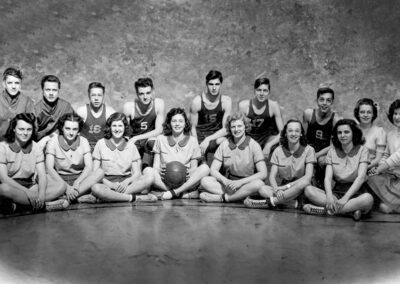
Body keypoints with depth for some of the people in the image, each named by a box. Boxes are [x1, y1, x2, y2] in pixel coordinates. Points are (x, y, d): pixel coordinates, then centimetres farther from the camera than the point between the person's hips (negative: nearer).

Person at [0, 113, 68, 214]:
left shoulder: (36, 148, 5)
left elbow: (42, 175, -3)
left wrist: (41, 195, -23)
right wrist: (27, 192, -27)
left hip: (30, 185, 4)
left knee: (60, 186, -16)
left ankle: (14, 204, -26)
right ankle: (44, 205, -25)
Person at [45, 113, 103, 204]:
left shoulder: (83, 141, 2)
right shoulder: (53, 141, -4)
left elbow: (89, 167, -9)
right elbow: (49, 168, -14)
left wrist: (77, 183, -27)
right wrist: (66, 186, -27)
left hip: (80, 178, 2)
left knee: (99, 173, -27)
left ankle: (66, 198, -31)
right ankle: (79, 198, -32)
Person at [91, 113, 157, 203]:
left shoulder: (131, 146, 10)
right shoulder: (101, 144, 7)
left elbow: (137, 173, 6)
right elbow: (95, 172, 2)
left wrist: (126, 181, -17)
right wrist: (110, 184, -16)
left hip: (125, 182, 2)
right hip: (107, 182, -2)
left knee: (149, 179, -25)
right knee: (95, 188, -37)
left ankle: (111, 196, -29)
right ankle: (136, 198, -30)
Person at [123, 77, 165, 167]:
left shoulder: (159, 103, -14)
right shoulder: (129, 107, -15)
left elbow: (159, 130, -13)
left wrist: (136, 138, -22)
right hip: (134, 143, 0)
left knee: (152, 142, -33)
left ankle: (145, 167, -14)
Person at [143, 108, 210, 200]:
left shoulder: (192, 141, 8)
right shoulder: (161, 139, 10)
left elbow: (194, 168, 8)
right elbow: (156, 166, 8)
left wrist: (189, 173, -16)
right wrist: (159, 172, -16)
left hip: (186, 182, 0)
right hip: (165, 183, 0)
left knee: (204, 168, -24)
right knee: (147, 171, -28)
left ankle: (173, 193, -28)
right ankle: (187, 194, -27)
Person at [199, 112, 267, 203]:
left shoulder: (254, 146, -5)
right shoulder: (224, 145, 4)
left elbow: (263, 174, -13)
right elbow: (213, 170, 0)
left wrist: (240, 182, -24)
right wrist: (225, 180, -21)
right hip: (228, 184, 2)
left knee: (258, 184, -35)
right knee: (205, 181, -21)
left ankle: (221, 198, -28)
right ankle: (241, 196, -28)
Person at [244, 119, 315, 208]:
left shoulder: (308, 150, -3)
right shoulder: (278, 151, 6)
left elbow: (308, 177, -14)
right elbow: (272, 176, -1)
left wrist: (285, 187, -21)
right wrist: (277, 190, -24)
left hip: (301, 191, -3)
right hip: (283, 190, 3)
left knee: (304, 183, -37)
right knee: (261, 188, -25)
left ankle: (269, 202, -31)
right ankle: (296, 204, -32)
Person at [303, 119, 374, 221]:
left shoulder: (362, 150, 0)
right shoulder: (332, 151, 8)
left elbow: (361, 177, -13)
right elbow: (327, 178, -2)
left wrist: (345, 198, -26)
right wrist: (329, 196, -24)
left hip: (356, 192, -2)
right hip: (337, 191, 3)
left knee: (368, 198, -38)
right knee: (308, 190, -22)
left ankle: (325, 210, -27)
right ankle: (350, 210, -27)